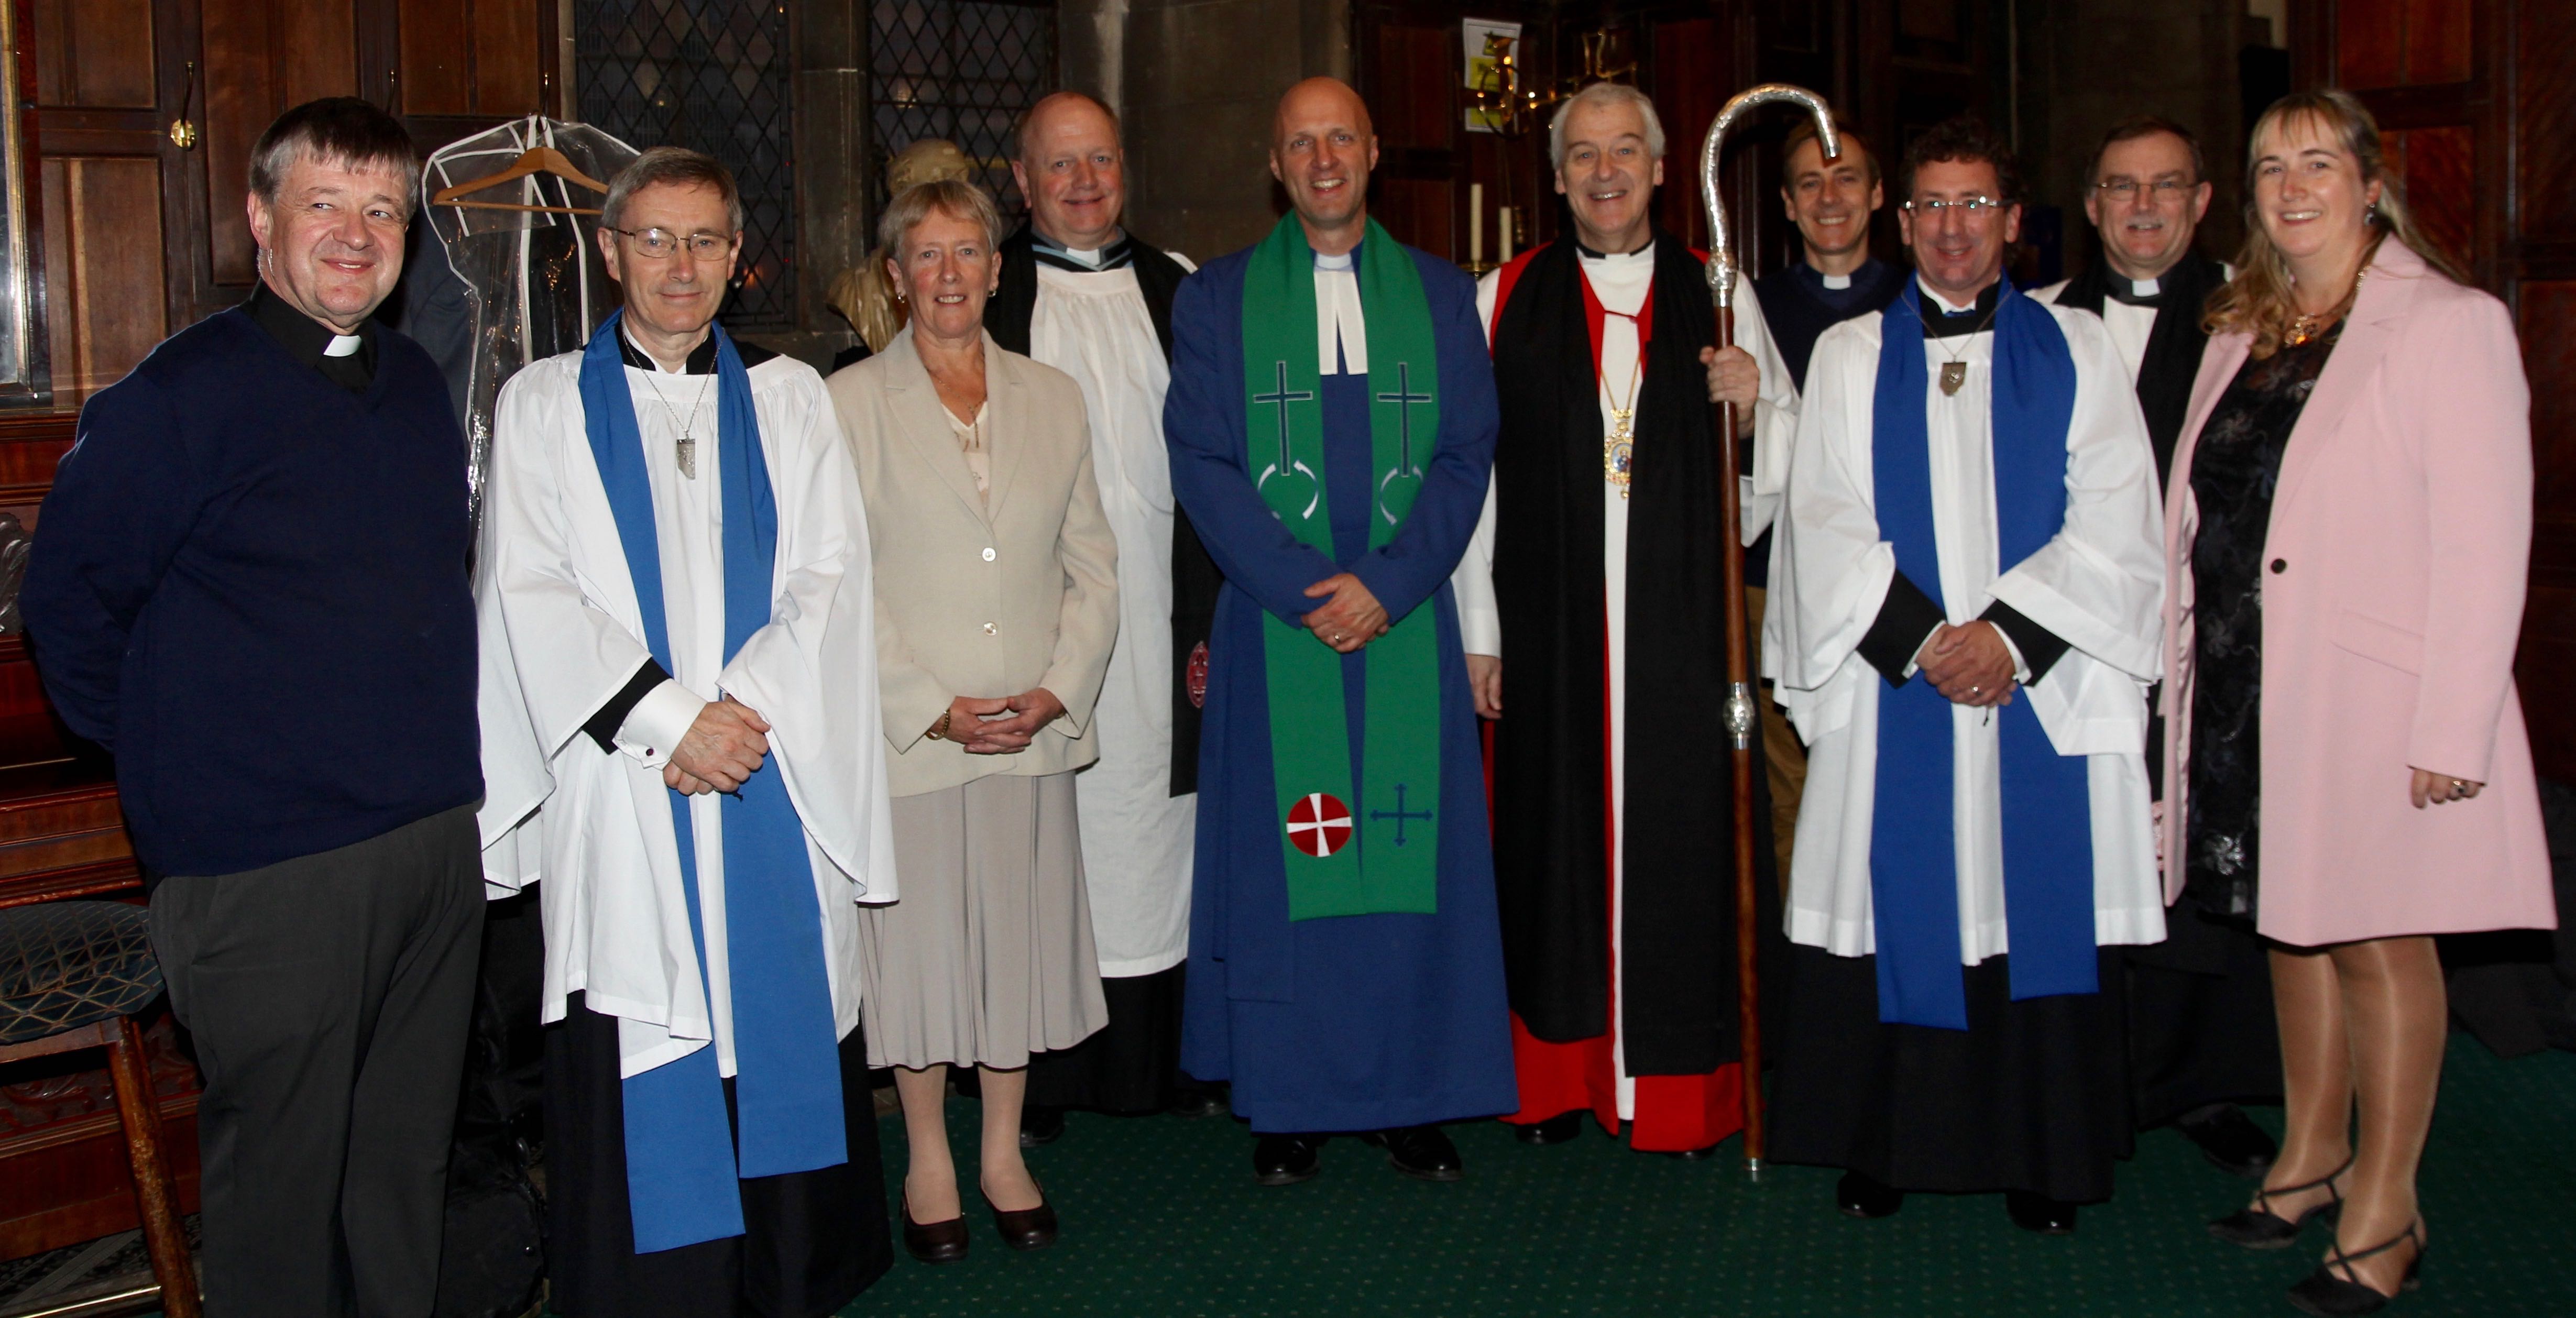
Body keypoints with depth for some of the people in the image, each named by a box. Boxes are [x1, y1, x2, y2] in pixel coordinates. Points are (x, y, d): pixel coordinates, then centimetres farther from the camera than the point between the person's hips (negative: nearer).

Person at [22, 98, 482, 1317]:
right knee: (279, 1182, 6)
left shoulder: (417, 387, 10)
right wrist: (171, 759, -1)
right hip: (266, 864, -6)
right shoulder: (180, 394, -10)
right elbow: (68, 607, -7)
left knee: (408, 1160, 17)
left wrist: (424, 749, 14)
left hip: (437, 838, 6)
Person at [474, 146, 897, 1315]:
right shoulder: (542, 404, 7)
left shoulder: (787, 397, 12)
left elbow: (830, 575, 3)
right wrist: (667, 716, -13)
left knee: (783, 1037, 5)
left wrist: (749, 708, -12)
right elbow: (532, 595, -3)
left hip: (776, 780, 2)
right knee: (638, 1081, -2)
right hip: (622, 799, -1)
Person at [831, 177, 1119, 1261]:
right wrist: (932, 706, -13)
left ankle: (1004, 1151, 26)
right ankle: (928, 1160, 23)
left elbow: (1093, 565, 8)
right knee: (920, 940, 6)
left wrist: (1061, 687, -6)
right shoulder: (851, 403, -2)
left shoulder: (1053, 398, 9)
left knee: (1020, 937, 10)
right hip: (910, 735, -3)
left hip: (1036, 732, 3)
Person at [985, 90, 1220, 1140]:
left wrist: (1213, 612, 3)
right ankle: (1037, 1077, 8)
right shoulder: (984, 293, 5)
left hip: (1157, 607, 2)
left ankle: (1169, 1052, 16)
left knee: (1157, 804, 5)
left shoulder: (1177, 289, 12)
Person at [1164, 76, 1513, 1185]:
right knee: (1282, 853, 0)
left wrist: (1386, 583, -11)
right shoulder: (1216, 300, 6)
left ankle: (1413, 1097, 12)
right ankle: (1287, 1104, 11)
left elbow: (1466, 455, 3)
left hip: (1407, 622, 1)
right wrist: (1304, 588, -13)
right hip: (1272, 625, -1)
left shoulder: (1441, 295, 10)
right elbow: (1201, 462, -2)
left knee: (1413, 848, 2)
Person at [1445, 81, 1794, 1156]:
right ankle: (1560, 1073, 18)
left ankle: (1684, 1082, 14)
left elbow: (1785, 455, 11)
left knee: (1683, 834, 1)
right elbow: (1474, 472, 5)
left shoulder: (1716, 291, 9)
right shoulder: (1506, 299, 6)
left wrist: (1753, 407, -12)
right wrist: (1477, 627, 2)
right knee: (1557, 831, 5)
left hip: (1686, 619, 0)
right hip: (1551, 622, 0)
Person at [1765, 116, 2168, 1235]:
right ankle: (1882, 1145, 13)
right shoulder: (1848, 356, 10)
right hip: (1893, 690, 0)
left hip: (2044, 692, 0)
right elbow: (1824, 525, 0)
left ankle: (2044, 1158, 13)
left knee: (2044, 916, 2)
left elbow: (2113, 523, 0)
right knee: (1896, 911, 1)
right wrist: (1924, 637, -11)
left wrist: (2012, 633, -12)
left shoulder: (2076, 350, 9)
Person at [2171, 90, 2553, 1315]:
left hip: (2371, 700, -6)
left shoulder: (2450, 325, -7)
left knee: (2377, 939, 2)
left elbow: (2484, 545, -12)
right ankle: (2311, 1158, 30)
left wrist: (2453, 728, -17)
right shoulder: (2242, 336, 13)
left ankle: (2385, 1212, 14)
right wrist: (2190, 679, 8)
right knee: (2291, 928, 14)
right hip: (2245, 691, 6)